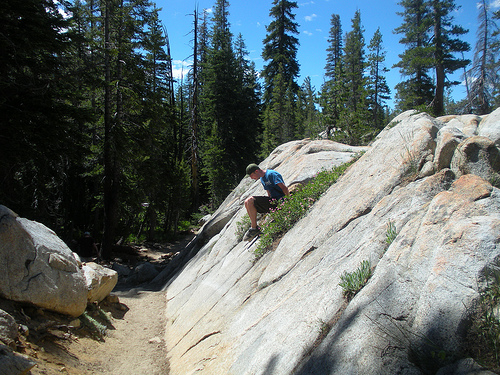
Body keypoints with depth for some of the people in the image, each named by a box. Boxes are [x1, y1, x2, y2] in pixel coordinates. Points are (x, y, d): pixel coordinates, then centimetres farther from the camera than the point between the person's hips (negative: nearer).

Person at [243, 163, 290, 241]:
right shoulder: (262, 179, 17)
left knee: (250, 200, -20)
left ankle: (254, 228, -13)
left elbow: (284, 188, -18)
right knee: (247, 202, 4)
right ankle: (253, 227, 1)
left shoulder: (271, 174, -13)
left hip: (278, 201, -10)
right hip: (272, 200, 10)